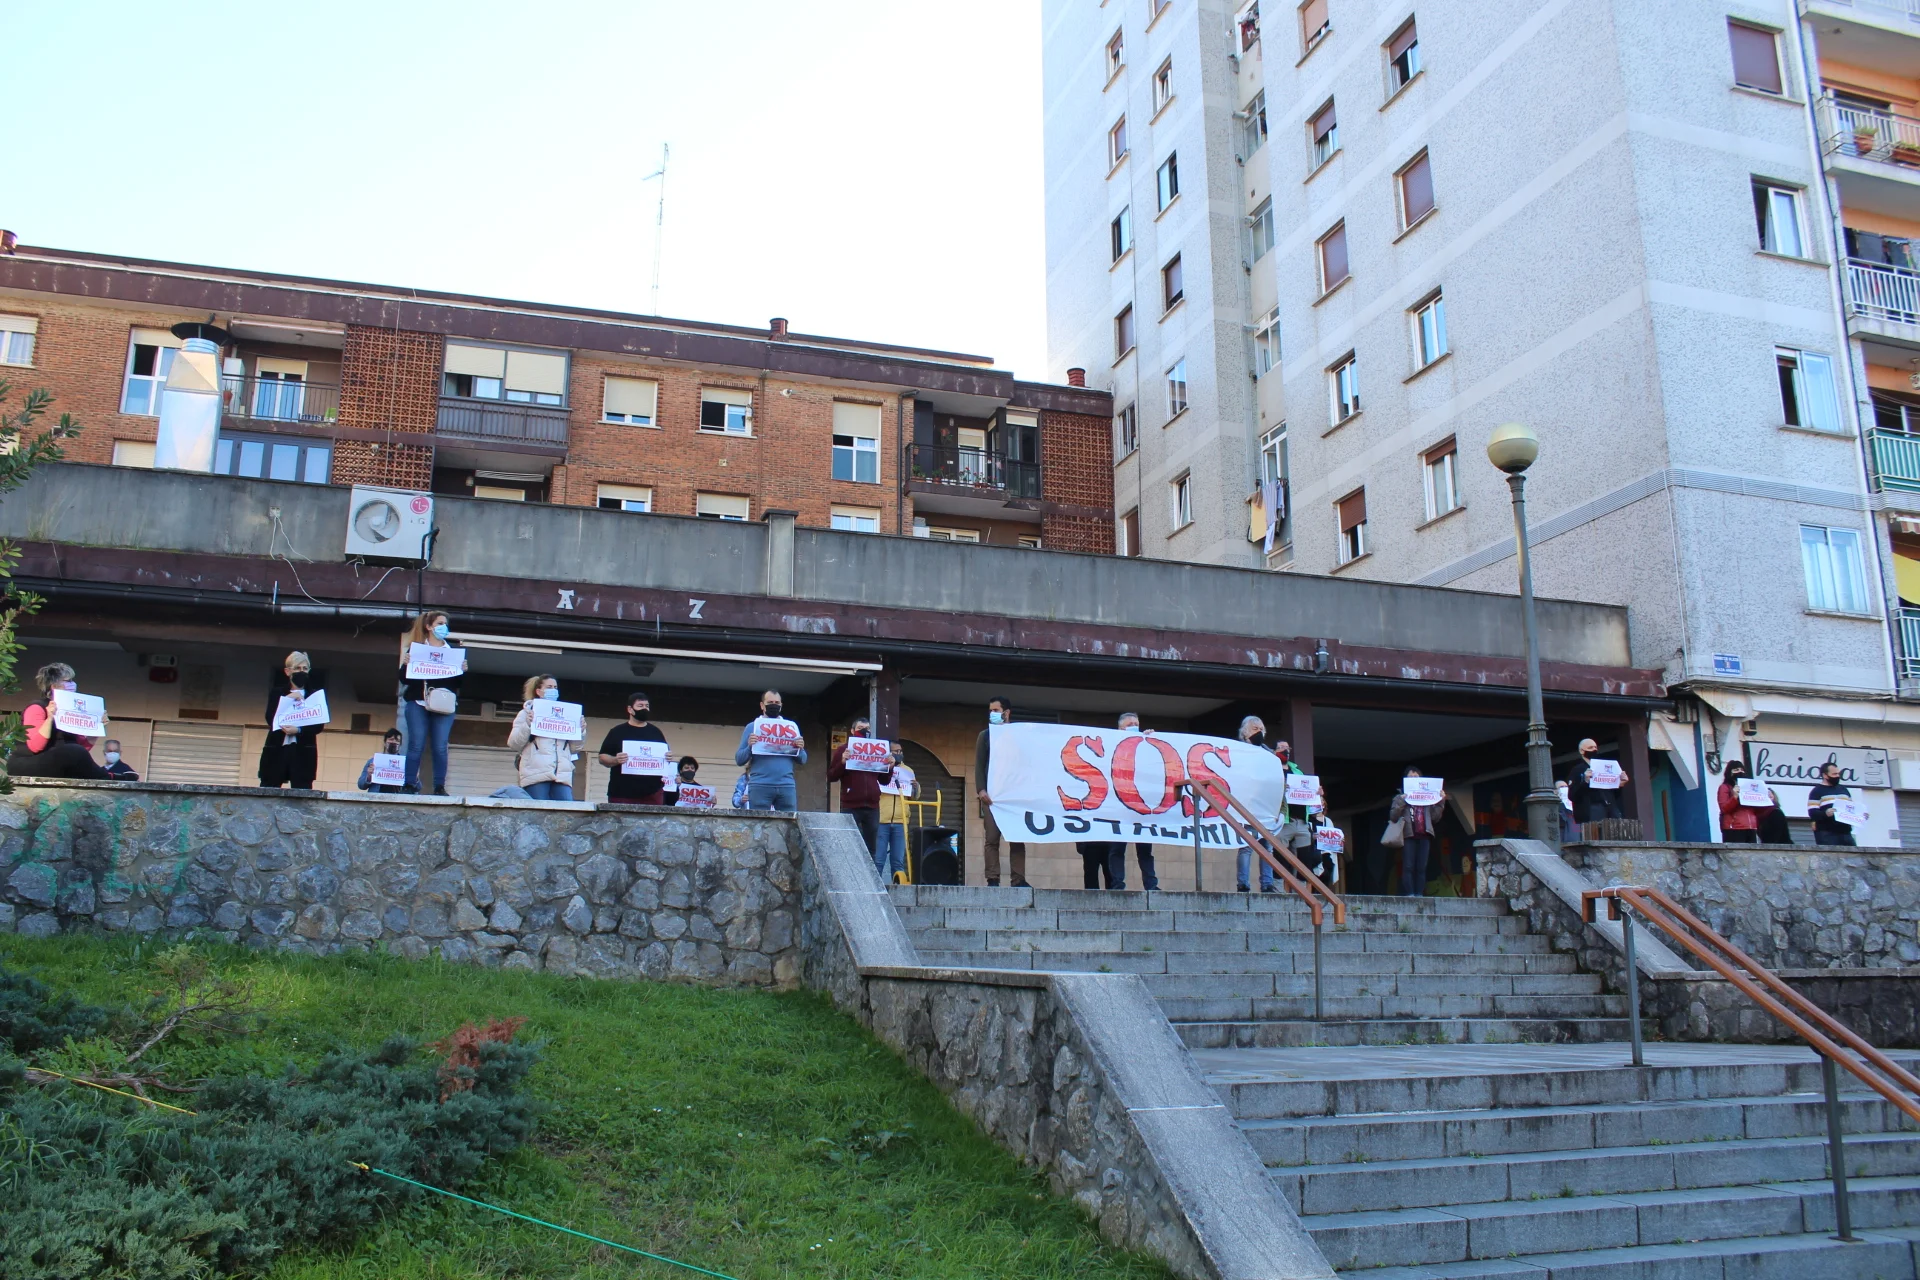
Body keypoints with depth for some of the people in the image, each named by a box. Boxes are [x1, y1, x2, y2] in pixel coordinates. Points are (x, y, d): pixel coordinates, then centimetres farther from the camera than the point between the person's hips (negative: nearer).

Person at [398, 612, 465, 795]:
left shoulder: (454, 650, 12)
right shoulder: (415, 648, 7)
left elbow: (460, 682, 9)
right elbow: (404, 679, 3)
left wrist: (463, 670, -11)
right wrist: (405, 664, -15)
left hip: (444, 705, 1)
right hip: (417, 704, -1)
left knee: (440, 747, -3)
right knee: (416, 746, -4)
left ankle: (440, 787, 0)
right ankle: (410, 786, 0)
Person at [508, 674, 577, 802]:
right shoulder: (526, 713, 16)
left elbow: (574, 748, 20)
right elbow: (513, 744, 8)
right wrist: (527, 724, -6)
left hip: (562, 775, 3)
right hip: (536, 775, -3)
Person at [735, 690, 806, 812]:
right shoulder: (752, 727, 9)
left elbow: (802, 760, 14)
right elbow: (739, 759, 4)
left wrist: (800, 749, -6)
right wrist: (749, 746, -13)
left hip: (787, 785, 2)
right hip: (760, 786, -2)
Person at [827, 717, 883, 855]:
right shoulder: (843, 749, 6)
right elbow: (831, 777, 1)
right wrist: (842, 762, -14)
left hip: (872, 807, 3)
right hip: (850, 807, -3)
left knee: (871, 850, 1)